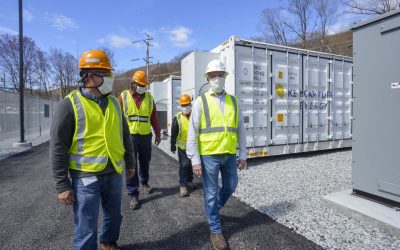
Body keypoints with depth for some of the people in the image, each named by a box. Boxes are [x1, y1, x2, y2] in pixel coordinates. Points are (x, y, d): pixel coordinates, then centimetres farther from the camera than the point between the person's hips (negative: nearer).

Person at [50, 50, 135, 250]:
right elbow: (58, 147, -10)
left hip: (114, 173, 6)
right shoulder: (71, 104, -10)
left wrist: (130, 162, 17)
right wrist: (62, 185, -10)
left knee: (113, 216, 23)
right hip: (86, 177, -5)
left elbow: (125, 135, 14)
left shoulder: (113, 102, 6)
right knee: (86, 230, 8)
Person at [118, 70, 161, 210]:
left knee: (145, 162, 17)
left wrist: (158, 134, 11)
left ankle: (144, 182, 42)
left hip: (146, 136, 3)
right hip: (129, 136, -3)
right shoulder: (123, 97, -2)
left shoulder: (149, 97, 7)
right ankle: (133, 195, 10)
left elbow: (154, 118, 10)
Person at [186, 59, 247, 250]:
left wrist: (242, 155, 7)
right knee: (211, 192, 8)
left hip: (230, 155, 4)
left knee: (230, 186, 18)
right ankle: (215, 230, 28)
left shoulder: (233, 101, 7)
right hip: (209, 155, -4)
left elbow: (240, 130, 9)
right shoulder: (201, 102, -3)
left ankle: (212, 209, 47)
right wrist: (195, 159, -10)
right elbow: (192, 132, -6)